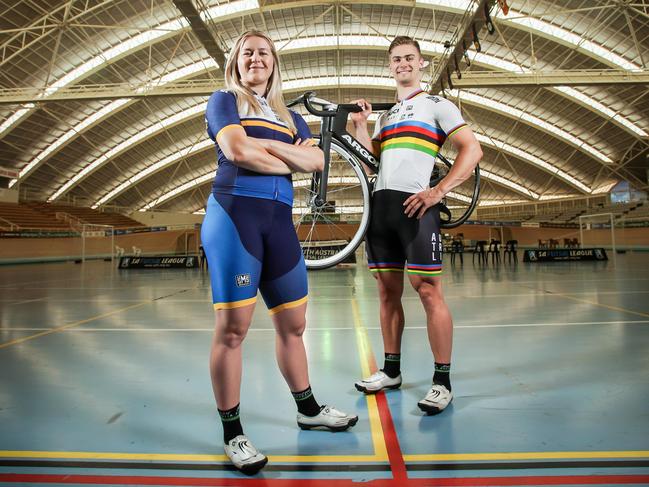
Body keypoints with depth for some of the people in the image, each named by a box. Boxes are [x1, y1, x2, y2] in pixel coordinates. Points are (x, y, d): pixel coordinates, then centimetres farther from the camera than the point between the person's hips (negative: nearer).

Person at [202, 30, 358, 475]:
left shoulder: (289, 116, 23)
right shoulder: (224, 100, 10)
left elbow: (316, 160, 6)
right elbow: (237, 150, -10)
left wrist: (268, 145, -6)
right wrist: (290, 159, 1)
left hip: (279, 220, 5)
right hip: (234, 214, -5)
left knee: (293, 323, 10)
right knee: (233, 326, -7)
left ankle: (308, 409, 27)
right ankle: (233, 433, 6)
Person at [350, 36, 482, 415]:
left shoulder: (437, 105, 7)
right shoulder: (386, 115, 25)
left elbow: (473, 149, -4)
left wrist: (438, 191, -14)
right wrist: (360, 124, 6)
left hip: (415, 206, -6)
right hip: (381, 205, 6)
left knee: (429, 291, -8)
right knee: (388, 292, 9)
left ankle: (442, 381, 2)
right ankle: (392, 371, 20)